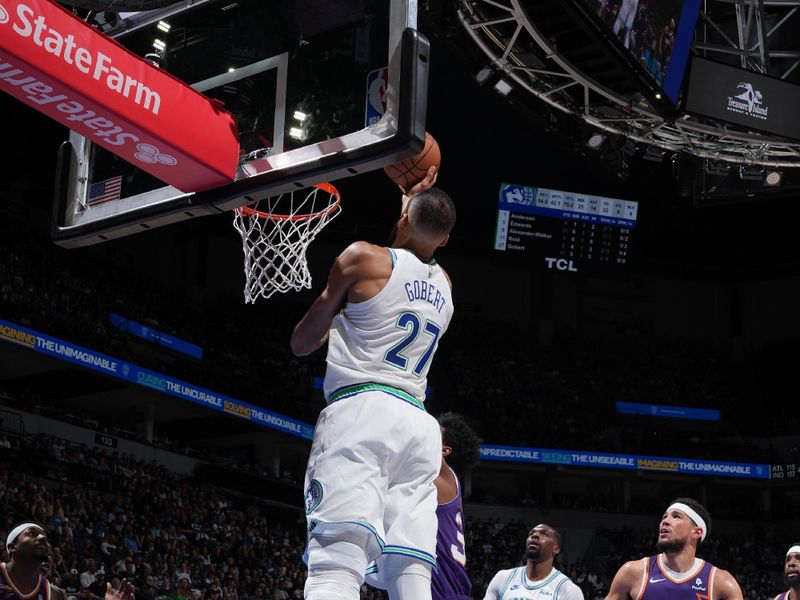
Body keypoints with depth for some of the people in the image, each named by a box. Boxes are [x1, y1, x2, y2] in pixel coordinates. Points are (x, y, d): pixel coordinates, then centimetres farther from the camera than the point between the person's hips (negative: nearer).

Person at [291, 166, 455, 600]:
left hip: (361, 411, -6)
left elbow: (300, 345, 14)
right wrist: (419, 199, 50)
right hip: (417, 423, 6)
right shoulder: (444, 287, 22)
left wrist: (331, 323, 35)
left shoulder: (363, 257, 5)